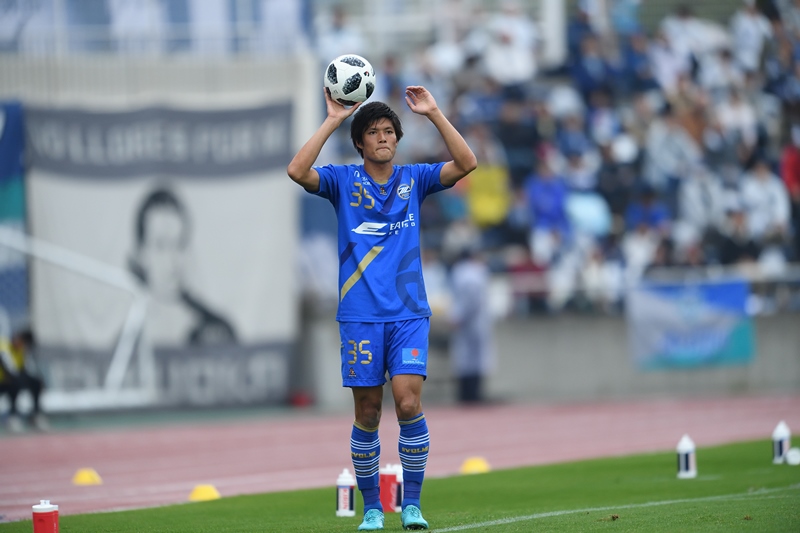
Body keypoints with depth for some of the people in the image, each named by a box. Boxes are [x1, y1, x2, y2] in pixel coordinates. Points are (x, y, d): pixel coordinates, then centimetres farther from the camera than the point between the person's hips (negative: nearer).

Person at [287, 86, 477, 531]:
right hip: (361, 316, 0)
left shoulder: (414, 179, 9)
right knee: (367, 414, 2)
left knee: (409, 403, -14)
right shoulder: (343, 180, 5)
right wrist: (332, 122, -13)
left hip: (409, 314, 0)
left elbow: (466, 164, -4)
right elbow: (298, 171, -12)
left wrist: (434, 114, -8)